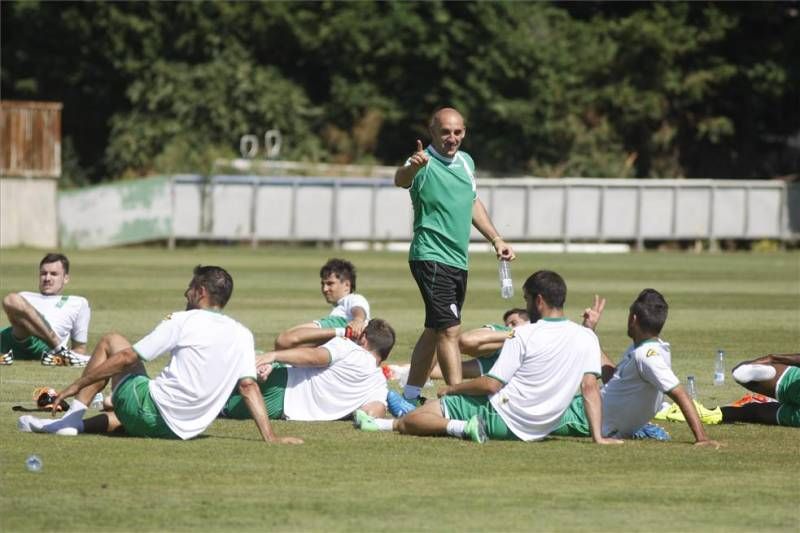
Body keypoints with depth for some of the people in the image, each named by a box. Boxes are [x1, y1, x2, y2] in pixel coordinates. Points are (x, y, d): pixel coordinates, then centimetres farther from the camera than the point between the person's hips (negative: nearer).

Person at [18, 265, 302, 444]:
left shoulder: (183, 321, -7)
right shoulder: (242, 336, 6)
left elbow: (127, 358, -7)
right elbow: (249, 386, -2)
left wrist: (77, 385, -2)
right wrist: (270, 436, -1)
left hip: (151, 413, -6)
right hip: (185, 429, 6)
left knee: (111, 342, 15)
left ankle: (74, 416, 9)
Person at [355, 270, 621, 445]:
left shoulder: (524, 335, -15)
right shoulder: (587, 338, -3)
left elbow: (490, 385, -13)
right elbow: (590, 387, -7)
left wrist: (451, 388, 4)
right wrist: (598, 436, -6)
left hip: (501, 418, -7)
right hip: (537, 430, 7)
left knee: (413, 419, -4)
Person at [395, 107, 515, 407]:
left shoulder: (466, 161, 9)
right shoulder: (424, 163, -16)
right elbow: (401, 180, -39)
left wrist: (496, 239, 23)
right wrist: (412, 167, -61)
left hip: (458, 260, 8)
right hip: (431, 257, -8)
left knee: (435, 331, 16)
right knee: (450, 329, -16)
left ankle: (410, 396, 26)